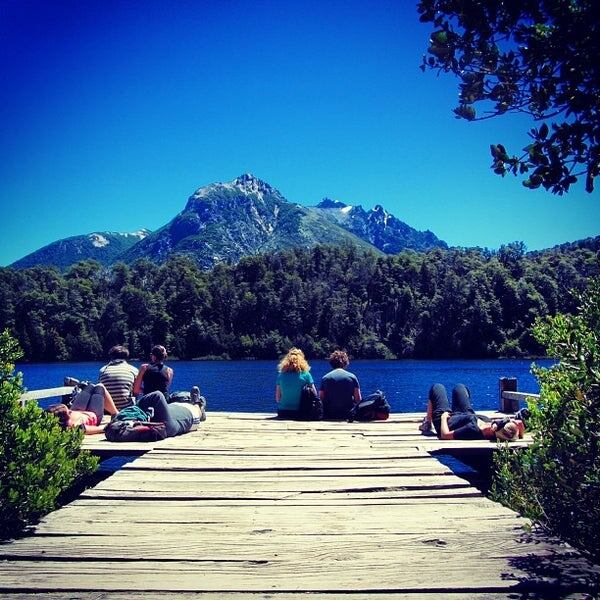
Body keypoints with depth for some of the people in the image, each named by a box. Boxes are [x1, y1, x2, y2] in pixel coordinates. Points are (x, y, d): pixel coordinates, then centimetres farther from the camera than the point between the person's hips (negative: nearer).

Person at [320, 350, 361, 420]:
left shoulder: (325, 378, 0)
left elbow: (321, 398, 0)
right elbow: (358, 399, -3)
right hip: (349, 414, 0)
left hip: (330, 415, 1)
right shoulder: (352, 377, -2)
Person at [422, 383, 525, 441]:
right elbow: (520, 434, -17)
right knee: (459, 387, 28)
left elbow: (445, 435, -39)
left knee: (437, 387, 18)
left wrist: (444, 417, -22)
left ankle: (426, 423, 36)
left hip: (447, 421, -5)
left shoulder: (473, 430, -51)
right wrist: (519, 425, -38)